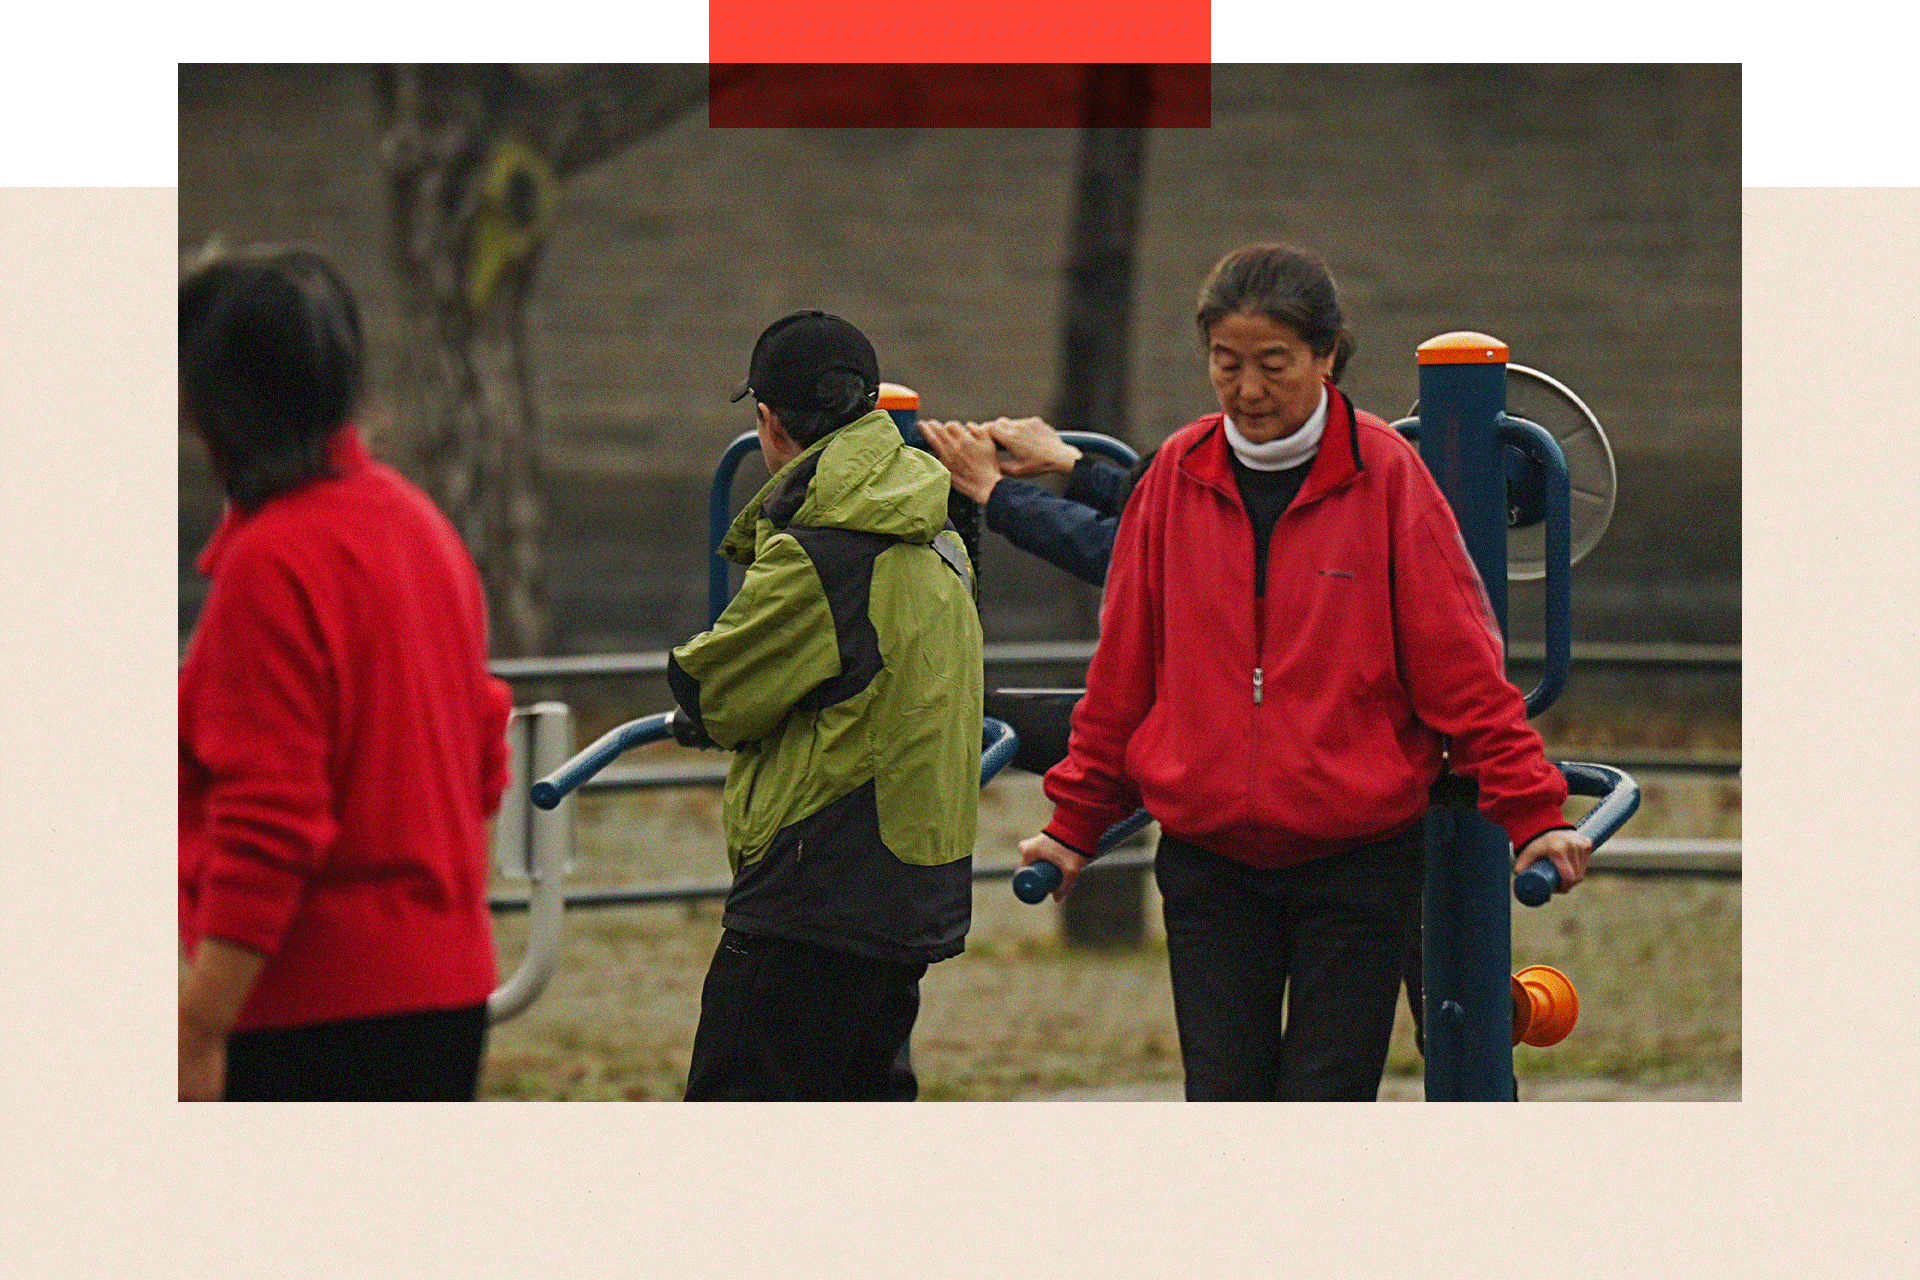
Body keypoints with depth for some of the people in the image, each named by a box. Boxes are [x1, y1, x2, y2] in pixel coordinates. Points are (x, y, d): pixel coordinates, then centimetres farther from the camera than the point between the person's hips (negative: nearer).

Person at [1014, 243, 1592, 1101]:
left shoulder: (1385, 476, -4)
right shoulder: (1177, 478, 4)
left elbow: (1462, 668, -2)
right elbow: (1122, 673, 13)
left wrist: (1531, 813, -9)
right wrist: (1074, 824, 16)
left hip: (1356, 865, -3)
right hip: (1208, 862, 3)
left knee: (1324, 1115, -4)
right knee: (1224, 1105, 0)